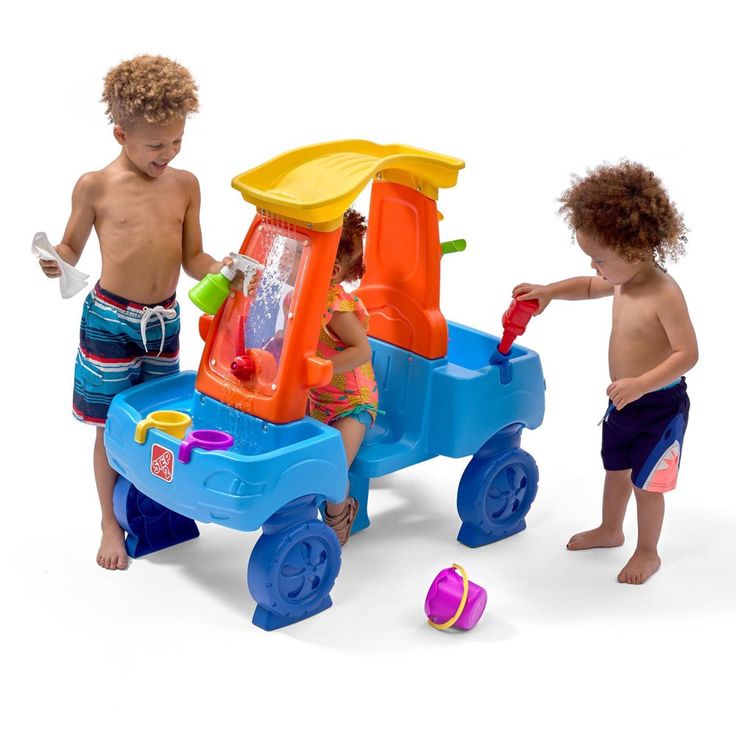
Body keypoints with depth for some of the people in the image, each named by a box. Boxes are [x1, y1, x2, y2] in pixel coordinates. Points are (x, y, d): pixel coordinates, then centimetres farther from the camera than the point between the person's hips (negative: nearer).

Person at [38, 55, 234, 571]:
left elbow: (192, 259, 7)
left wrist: (222, 270, -13)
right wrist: (56, 262, -19)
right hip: (109, 320, -3)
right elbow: (72, 248, 3)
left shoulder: (184, 185, 3)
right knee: (113, 425, 5)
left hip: (164, 320, 3)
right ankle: (111, 523, 20)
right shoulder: (96, 187, -7)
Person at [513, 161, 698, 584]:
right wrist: (549, 292, 4)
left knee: (645, 481, 5)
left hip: (659, 406, -8)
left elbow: (688, 354, -29)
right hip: (624, 402, 8)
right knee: (616, 468, 24)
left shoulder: (665, 295, -29)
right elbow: (589, 287, 19)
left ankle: (648, 553, 26)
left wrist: (640, 384, -36)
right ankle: (610, 530, 47)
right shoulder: (623, 280, -3)